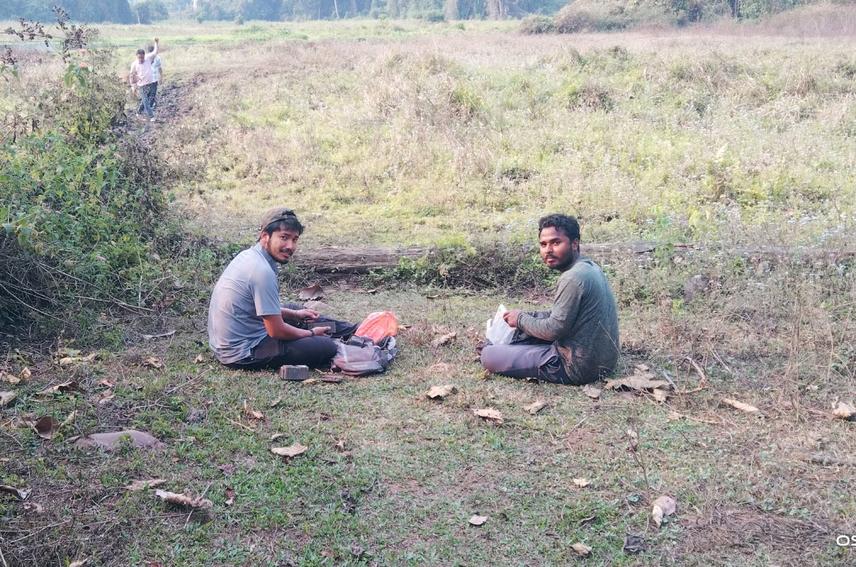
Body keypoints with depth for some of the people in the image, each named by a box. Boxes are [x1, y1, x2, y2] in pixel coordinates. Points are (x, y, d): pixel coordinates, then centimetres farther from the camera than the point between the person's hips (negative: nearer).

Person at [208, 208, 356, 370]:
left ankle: (347, 331, 37)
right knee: (326, 347, -11)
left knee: (292, 308, 28)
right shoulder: (263, 272, -25)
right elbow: (277, 331, -20)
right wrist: (311, 333, -3)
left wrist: (295, 314, 20)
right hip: (243, 353, -11)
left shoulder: (249, 255, 4)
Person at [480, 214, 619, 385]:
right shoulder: (589, 267, 8)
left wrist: (521, 319, -3)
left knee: (489, 356, -10)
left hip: (579, 367, -10)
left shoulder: (573, 278, -22)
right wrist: (528, 317, 9)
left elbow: (554, 330, -20)